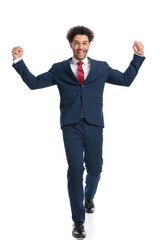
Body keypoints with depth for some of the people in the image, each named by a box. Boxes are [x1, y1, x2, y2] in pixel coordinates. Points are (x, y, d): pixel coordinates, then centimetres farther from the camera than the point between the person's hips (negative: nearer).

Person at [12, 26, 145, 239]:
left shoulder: (101, 68, 13)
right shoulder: (59, 70, 10)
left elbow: (126, 79, 18)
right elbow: (34, 83, 10)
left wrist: (138, 56, 15)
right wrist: (19, 61, 3)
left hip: (94, 125, 2)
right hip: (71, 126, -2)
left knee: (95, 169, 10)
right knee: (75, 169, -9)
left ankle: (89, 197, 46)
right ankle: (78, 221, 4)